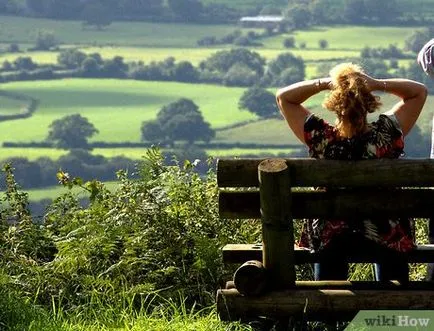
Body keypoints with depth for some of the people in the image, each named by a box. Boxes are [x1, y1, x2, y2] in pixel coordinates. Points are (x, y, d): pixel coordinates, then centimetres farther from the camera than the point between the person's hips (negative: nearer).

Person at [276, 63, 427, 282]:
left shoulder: (320, 137, -22)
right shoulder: (386, 133, -21)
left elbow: (283, 97, -7)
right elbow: (419, 92, -6)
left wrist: (323, 83, -19)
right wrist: (379, 84, -19)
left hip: (330, 235, 0)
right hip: (386, 232, 0)